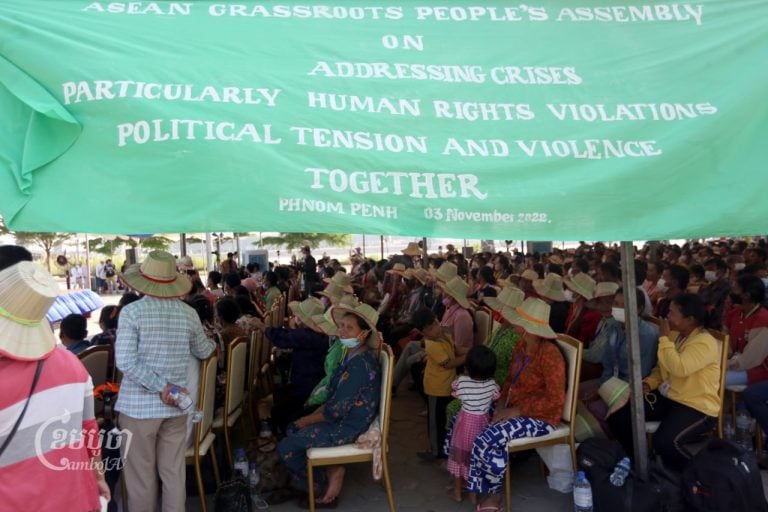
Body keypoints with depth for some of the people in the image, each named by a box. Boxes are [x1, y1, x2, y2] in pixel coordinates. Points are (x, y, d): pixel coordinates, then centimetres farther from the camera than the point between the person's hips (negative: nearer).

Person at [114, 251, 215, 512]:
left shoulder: (132, 311, -10)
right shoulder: (189, 313, -1)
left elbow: (125, 361, -17)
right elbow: (203, 352, 15)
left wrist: (161, 388, -13)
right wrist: (213, 343, 36)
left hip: (139, 405, -3)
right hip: (175, 405, 3)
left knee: (140, 476, 10)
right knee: (174, 473, 12)